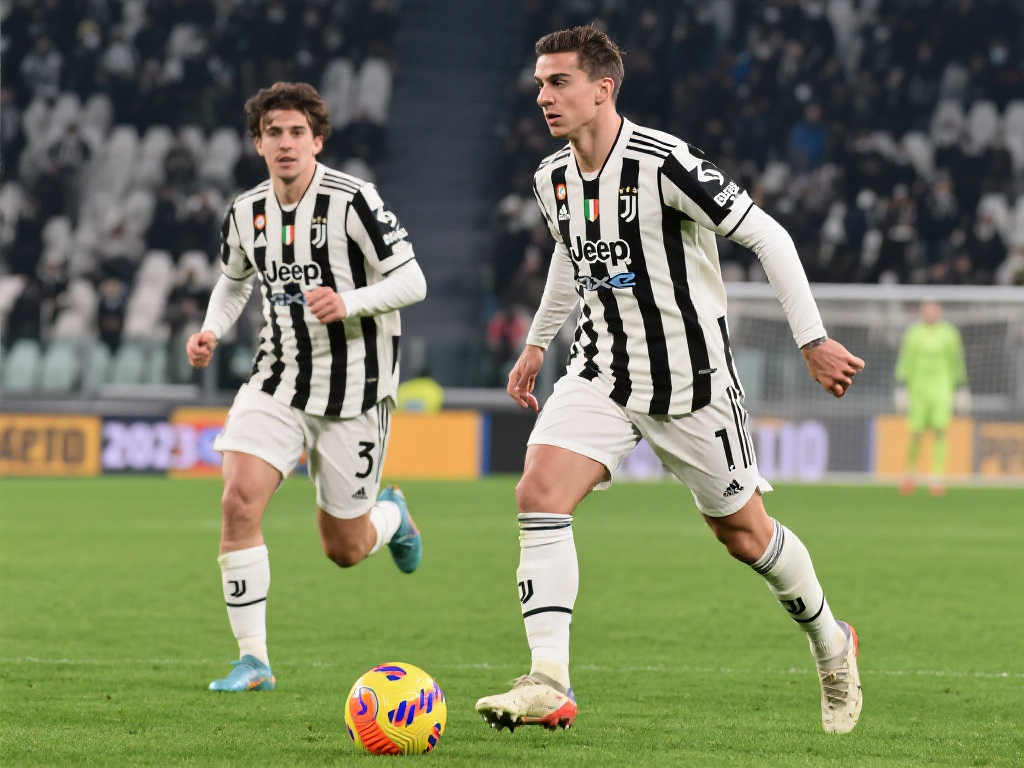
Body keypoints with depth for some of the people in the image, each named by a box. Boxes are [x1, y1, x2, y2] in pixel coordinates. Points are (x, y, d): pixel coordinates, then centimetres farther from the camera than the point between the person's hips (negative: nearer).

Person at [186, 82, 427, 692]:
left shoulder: (353, 201, -14)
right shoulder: (247, 213, 3)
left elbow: (412, 282, -14)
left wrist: (350, 302, -30)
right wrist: (213, 331, 3)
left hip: (354, 392, -4)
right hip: (278, 383, 4)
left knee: (346, 550, 6)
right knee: (239, 501, -20)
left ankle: (391, 515, 45)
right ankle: (253, 661, -11)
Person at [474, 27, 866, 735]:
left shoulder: (663, 164, -21)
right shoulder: (554, 180, 2)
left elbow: (769, 238, -16)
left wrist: (813, 340, -16)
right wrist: (537, 343, 31)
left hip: (692, 378, -5)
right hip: (602, 375, 5)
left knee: (742, 531, 8)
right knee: (539, 492, -18)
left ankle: (831, 642, 37)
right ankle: (549, 685, -20)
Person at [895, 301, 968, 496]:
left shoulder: (949, 333, 4)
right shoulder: (913, 334, 2)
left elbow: (957, 363, 11)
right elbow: (904, 363, 2)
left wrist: (961, 390, 11)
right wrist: (901, 389, -5)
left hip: (942, 390, 0)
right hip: (918, 389, 0)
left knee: (940, 431, -14)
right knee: (916, 434, -1)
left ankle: (937, 478, -12)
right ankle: (910, 473, 23)